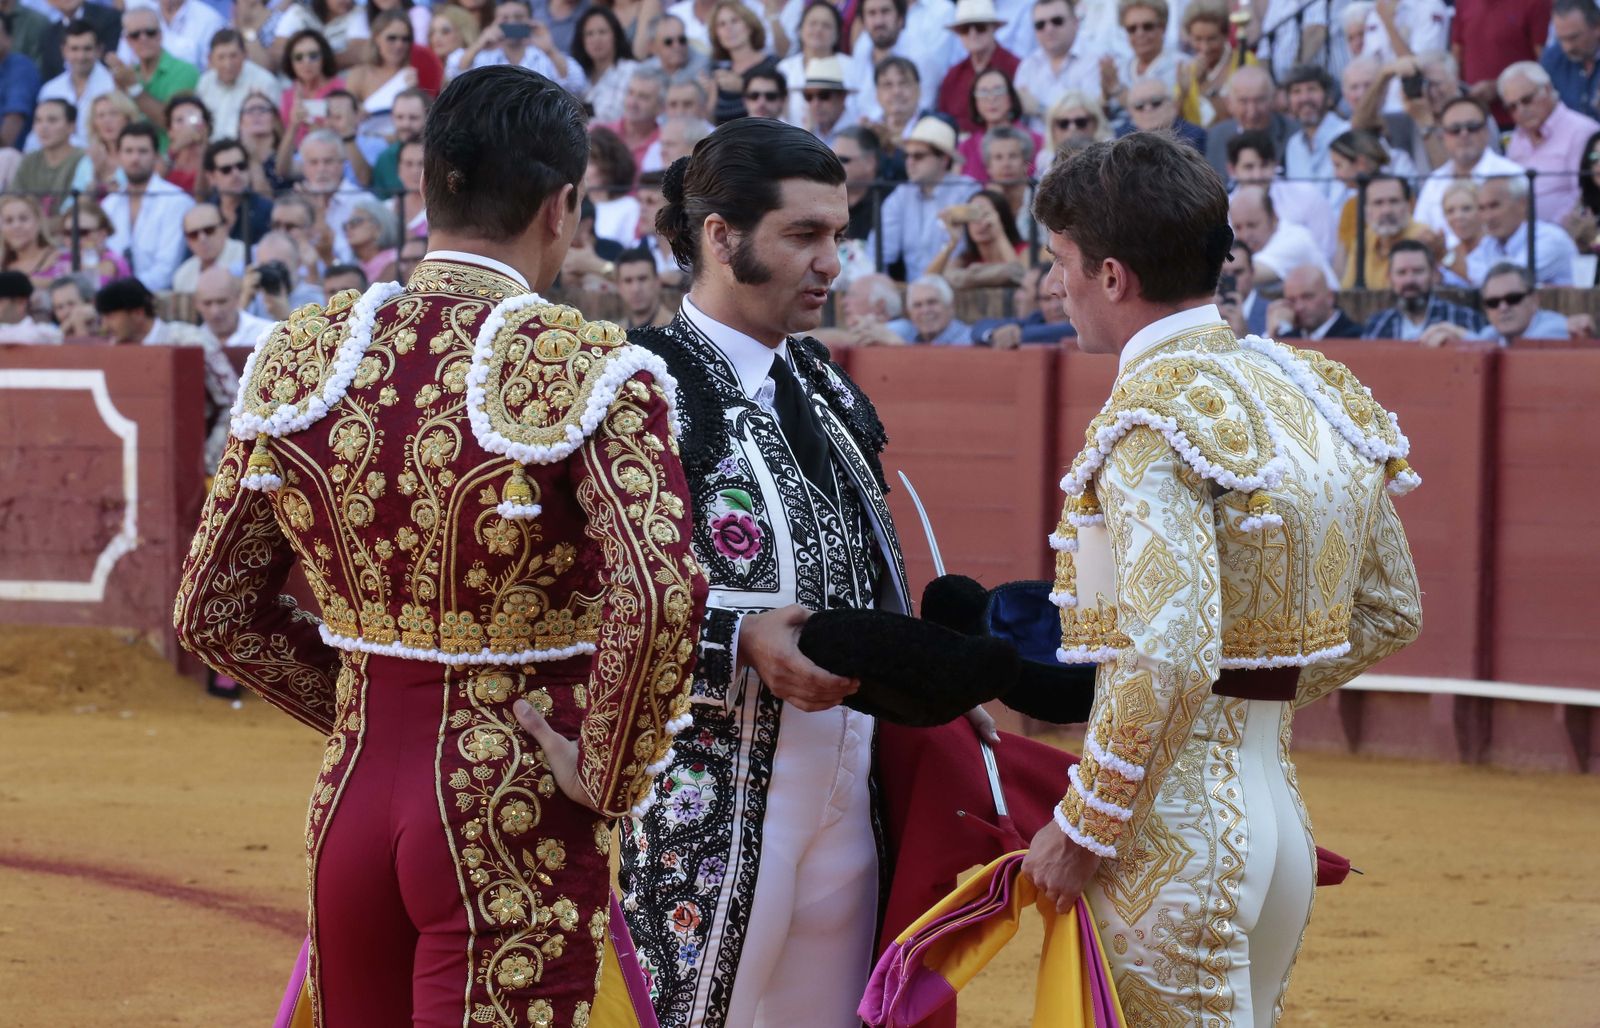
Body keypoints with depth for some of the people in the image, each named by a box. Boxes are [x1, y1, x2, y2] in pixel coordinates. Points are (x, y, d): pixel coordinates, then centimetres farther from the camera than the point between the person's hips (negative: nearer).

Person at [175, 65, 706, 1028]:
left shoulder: (302, 355, 2)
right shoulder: (585, 369, -14)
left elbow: (213, 611, 8)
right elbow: (660, 596, -28)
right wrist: (607, 776, -14)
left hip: (349, 803, 6)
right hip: (510, 825, -5)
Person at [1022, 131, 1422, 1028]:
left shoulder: (1156, 415, -16)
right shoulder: (1316, 391, 9)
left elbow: (1171, 655, -25)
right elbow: (1390, 613, 17)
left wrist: (1078, 831, -17)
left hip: (1175, 827, -8)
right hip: (1281, 808, 8)